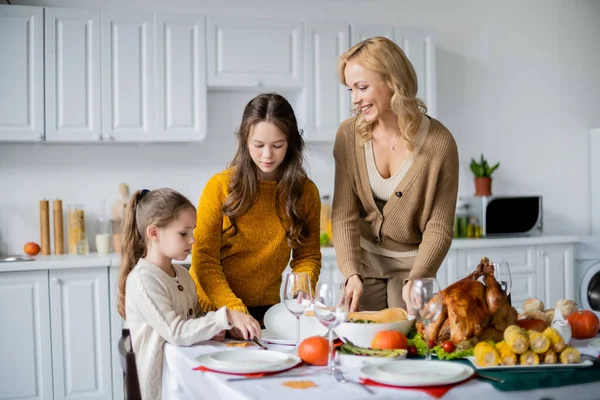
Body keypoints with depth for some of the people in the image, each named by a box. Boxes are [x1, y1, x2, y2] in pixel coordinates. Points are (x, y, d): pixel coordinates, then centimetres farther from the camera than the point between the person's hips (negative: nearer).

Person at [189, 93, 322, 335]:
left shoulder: (306, 192, 1)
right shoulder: (220, 187, -8)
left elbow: (308, 255, 8)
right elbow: (203, 259, -9)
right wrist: (234, 310, -20)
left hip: (266, 311, 2)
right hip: (213, 308, -2)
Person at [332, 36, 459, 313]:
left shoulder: (439, 142, -18)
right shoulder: (349, 134, -12)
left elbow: (439, 227, -14)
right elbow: (344, 214, -11)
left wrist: (415, 280, -26)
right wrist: (351, 273, -24)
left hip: (411, 262, -1)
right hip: (364, 258, 2)